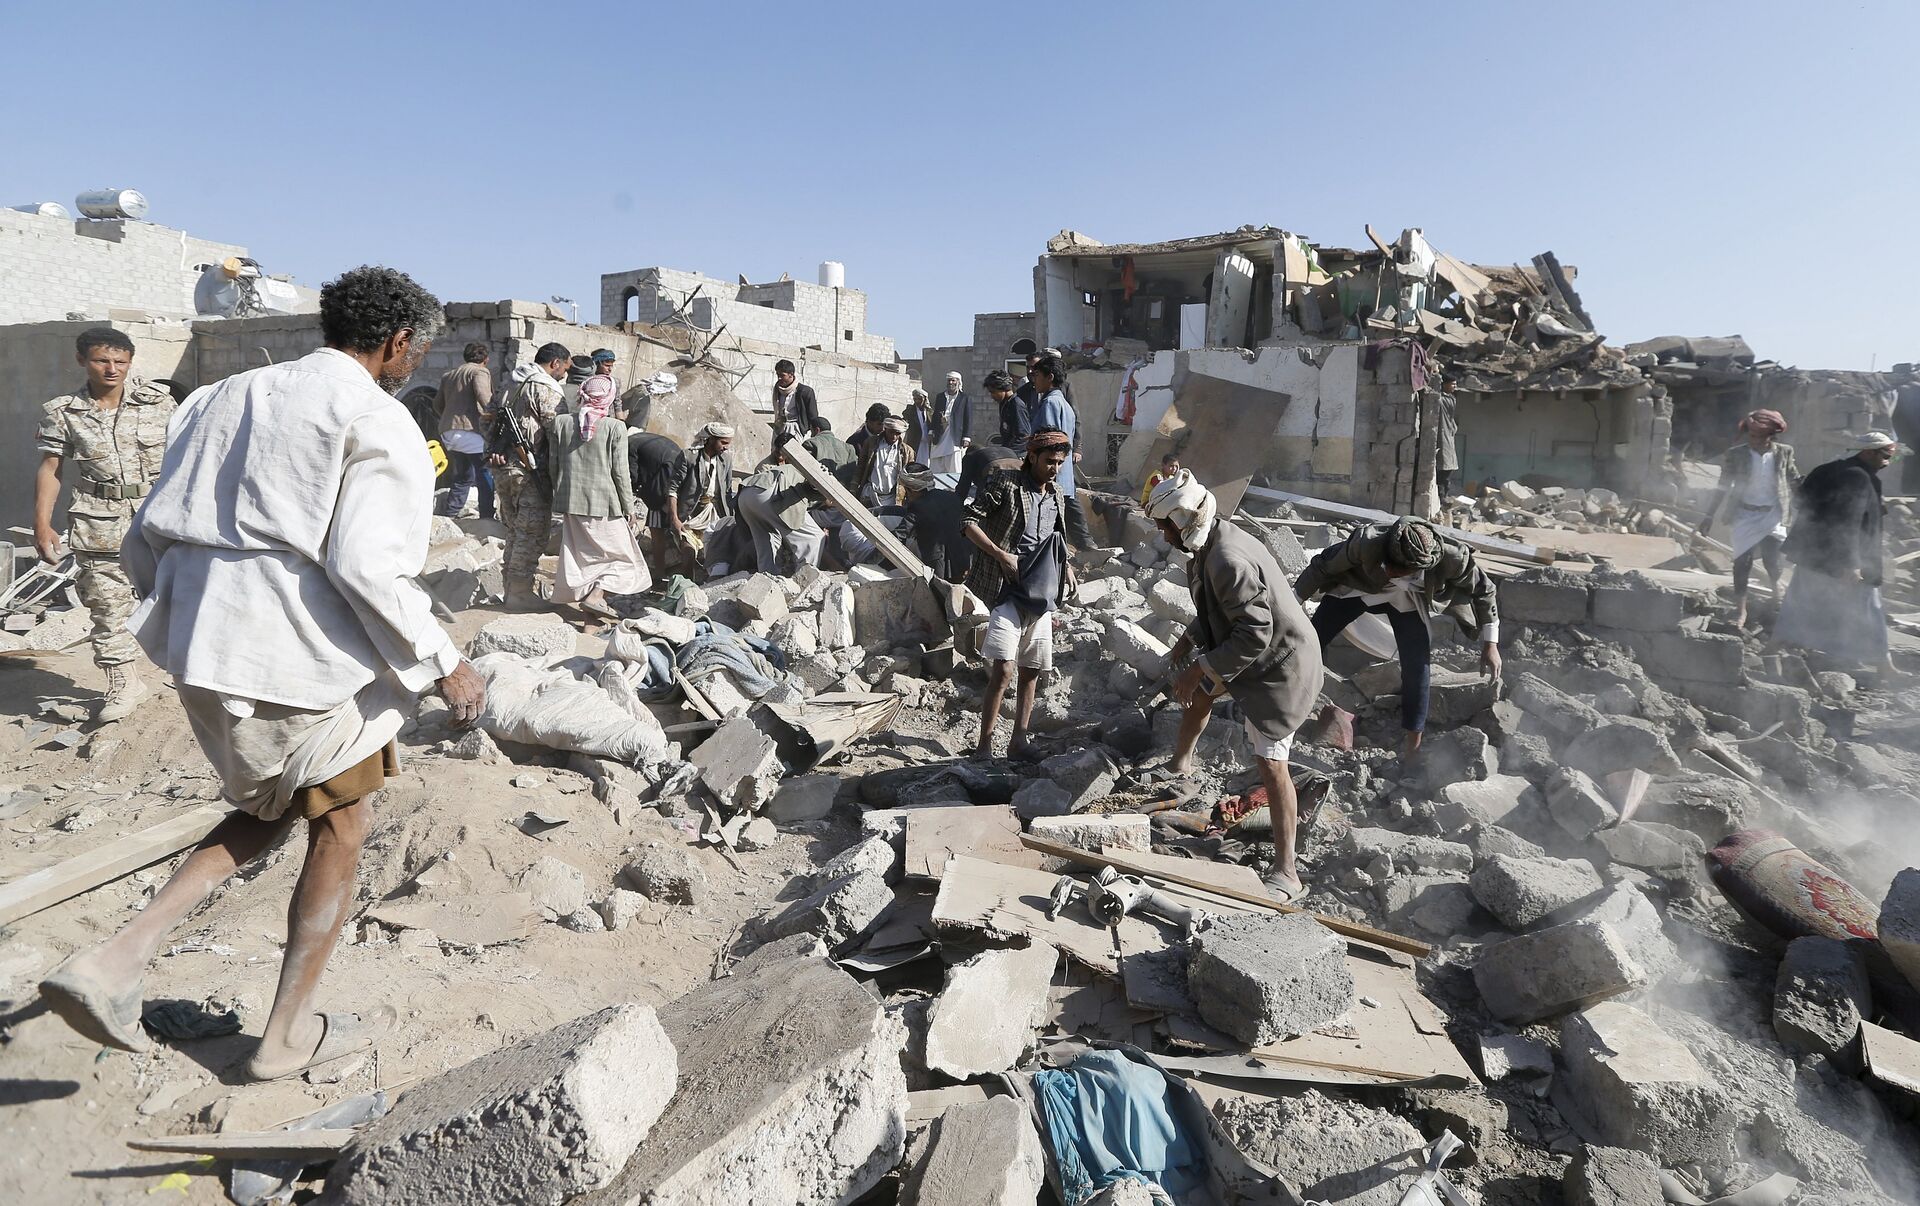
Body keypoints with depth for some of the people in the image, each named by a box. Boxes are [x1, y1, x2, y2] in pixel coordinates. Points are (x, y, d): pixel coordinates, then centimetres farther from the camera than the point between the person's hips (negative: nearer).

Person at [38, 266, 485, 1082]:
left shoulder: (228, 397, 13)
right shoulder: (377, 422, -10)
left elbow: (150, 534, 13)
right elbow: (368, 566, -20)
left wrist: (185, 619, 27)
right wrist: (443, 665, -11)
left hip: (206, 652, 8)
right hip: (307, 660, -7)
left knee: (266, 813, 26)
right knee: (340, 830, 12)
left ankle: (116, 962, 10)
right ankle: (288, 1035, 22)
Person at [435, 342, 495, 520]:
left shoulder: (448, 374, 23)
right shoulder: (480, 372, 0)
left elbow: (437, 403, 26)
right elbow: (482, 393, -21)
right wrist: (493, 413, -27)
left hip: (448, 432, 8)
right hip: (470, 430, -8)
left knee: (463, 476, 18)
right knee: (486, 476, -3)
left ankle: (448, 513, 16)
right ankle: (486, 518, -9)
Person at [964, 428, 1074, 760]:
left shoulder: (1057, 496, 16)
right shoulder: (1006, 485, -5)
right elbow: (969, 521, -9)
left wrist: (1064, 566, 13)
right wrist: (1001, 555, -16)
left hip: (1041, 594, 7)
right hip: (1008, 591, -7)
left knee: (1032, 671, 10)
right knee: (1003, 671, -15)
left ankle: (1019, 740, 19)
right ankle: (984, 746, -8)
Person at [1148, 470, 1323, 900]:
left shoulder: (1229, 561, -31)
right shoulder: (1211, 546, 1)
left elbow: (1254, 634, -32)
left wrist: (1199, 671, -28)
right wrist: (1187, 642, 6)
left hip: (1279, 666, -11)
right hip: (1253, 653, 11)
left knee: (1270, 762, -11)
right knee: (1198, 691, 28)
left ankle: (1286, 872, -5)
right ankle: (1180, 762, 54)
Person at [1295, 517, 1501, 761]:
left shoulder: (1452, 558, -37)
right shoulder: (1367, 542, -42)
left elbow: (1483, 589, -15)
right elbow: (1324, 565, -23)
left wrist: (1490, 644, -10)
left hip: (1406, 601, 0)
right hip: (1356, 587, 0)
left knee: (1418, 668, -7)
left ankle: (1413, 744, 12)